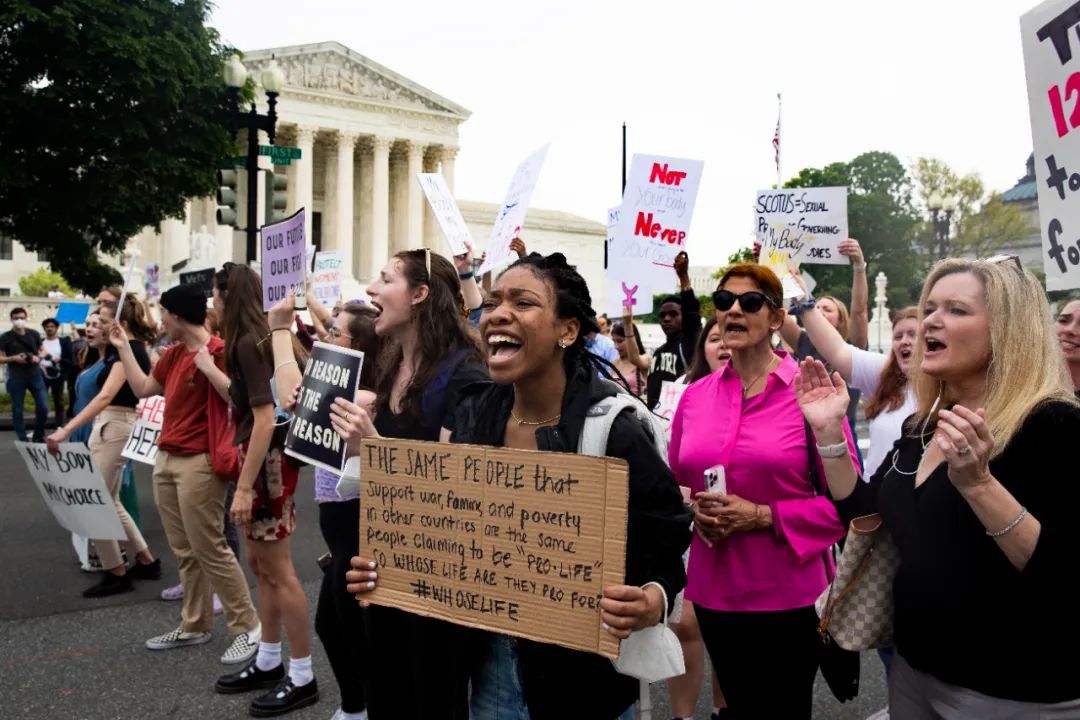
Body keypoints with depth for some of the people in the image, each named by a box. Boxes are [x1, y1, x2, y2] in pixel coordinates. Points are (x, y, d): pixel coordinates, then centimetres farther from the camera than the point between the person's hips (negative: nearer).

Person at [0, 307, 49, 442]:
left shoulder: (34, 334, 6)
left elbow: (42, 351, 16)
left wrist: (38, 357, -5)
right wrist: (13, 358, -19)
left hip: (35, 375, 2)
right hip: (16, 378, -2)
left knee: (43, 407, 1)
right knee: (17, 410, 3)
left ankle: (38, 436, 19)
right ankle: (22, 440, 12)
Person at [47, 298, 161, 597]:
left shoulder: (130, 349, -19)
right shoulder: (121, 348, 12)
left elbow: (106, 396, -32)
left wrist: (65, 430, -38)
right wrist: (103, 346, 15)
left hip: (116, 428, -10)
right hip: (105, 426, 10)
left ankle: (117, 574, 10)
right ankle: (147, 561, 27)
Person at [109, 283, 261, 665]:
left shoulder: (219, 351, -14)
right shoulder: (172, 354, 13)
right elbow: (143, 388, 23)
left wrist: (206, 366, -28)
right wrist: (123, 347, 22)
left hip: (198, 463, -9)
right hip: (166, 459, 9)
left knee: (209, 549, -6)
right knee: (184, 551, 13)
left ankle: (247, 626, 5)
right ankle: (195, 625, 24)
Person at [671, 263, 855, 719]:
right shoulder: (695, 395, 4)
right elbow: (673, 485, 14)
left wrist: (761, 516, -19)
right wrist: (694, 509, -8)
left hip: (789, 593, -4)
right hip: (714, 591, 4)